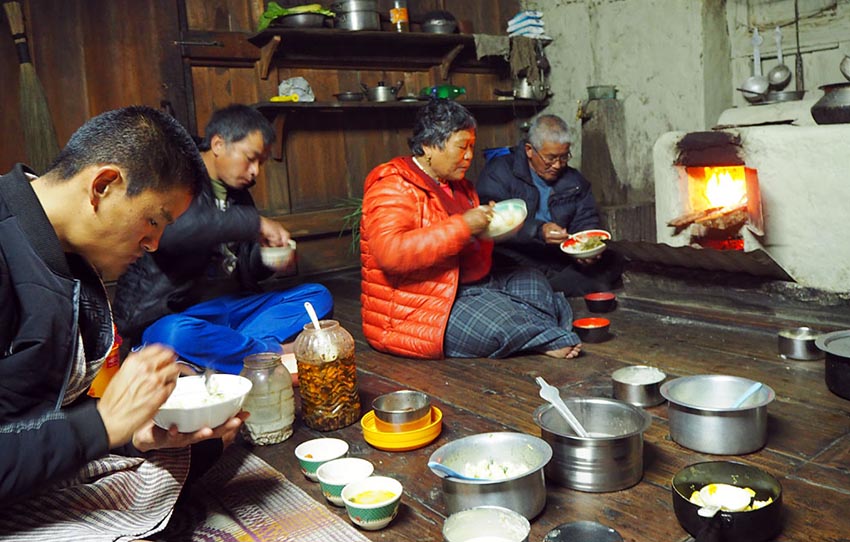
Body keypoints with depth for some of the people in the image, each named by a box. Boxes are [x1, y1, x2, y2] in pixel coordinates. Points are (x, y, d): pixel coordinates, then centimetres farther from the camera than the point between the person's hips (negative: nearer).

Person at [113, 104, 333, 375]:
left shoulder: (238, 195, 16)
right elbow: (167, 230, -31)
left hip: (231, 306, 7)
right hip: (171, 314, -7)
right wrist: (253, 222, -26)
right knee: (176, 335, -40)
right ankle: (279, 354, -25)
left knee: (317, 296, -7)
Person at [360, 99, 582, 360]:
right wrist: (462, 226, -29)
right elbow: (390, 252, -32)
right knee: (501, 318, -25)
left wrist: (489, 225, 4)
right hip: (418, 310, -10)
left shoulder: (456, 183, 15)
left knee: (532, 281, 8)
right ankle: (554, 341, 2)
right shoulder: (392, 187, -14)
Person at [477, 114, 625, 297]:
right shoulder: (499, 172, -2)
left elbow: (586, 221, 15)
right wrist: (538, 231, -27)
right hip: (517, 259, -5)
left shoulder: (574, 180, 18)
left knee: (613, 262, -15)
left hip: (561, 259, 6)